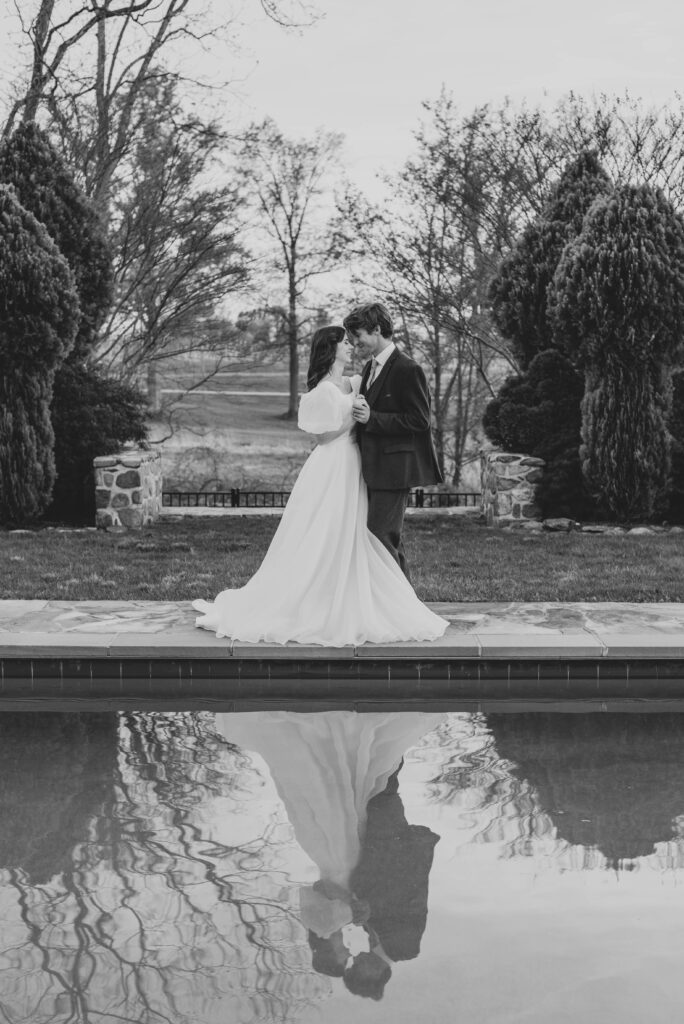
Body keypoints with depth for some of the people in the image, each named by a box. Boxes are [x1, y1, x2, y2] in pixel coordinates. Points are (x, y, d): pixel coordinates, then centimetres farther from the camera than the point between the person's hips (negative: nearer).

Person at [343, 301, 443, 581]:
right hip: (374, 469, 9)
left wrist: (371, 418, -20)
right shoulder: (370, 368, 15)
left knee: (381, 538, -12)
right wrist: (360, 412, 3)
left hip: (394, 469, -9)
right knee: (391, 540, 14)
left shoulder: (407, 370, -14)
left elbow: (419, 421, -17)